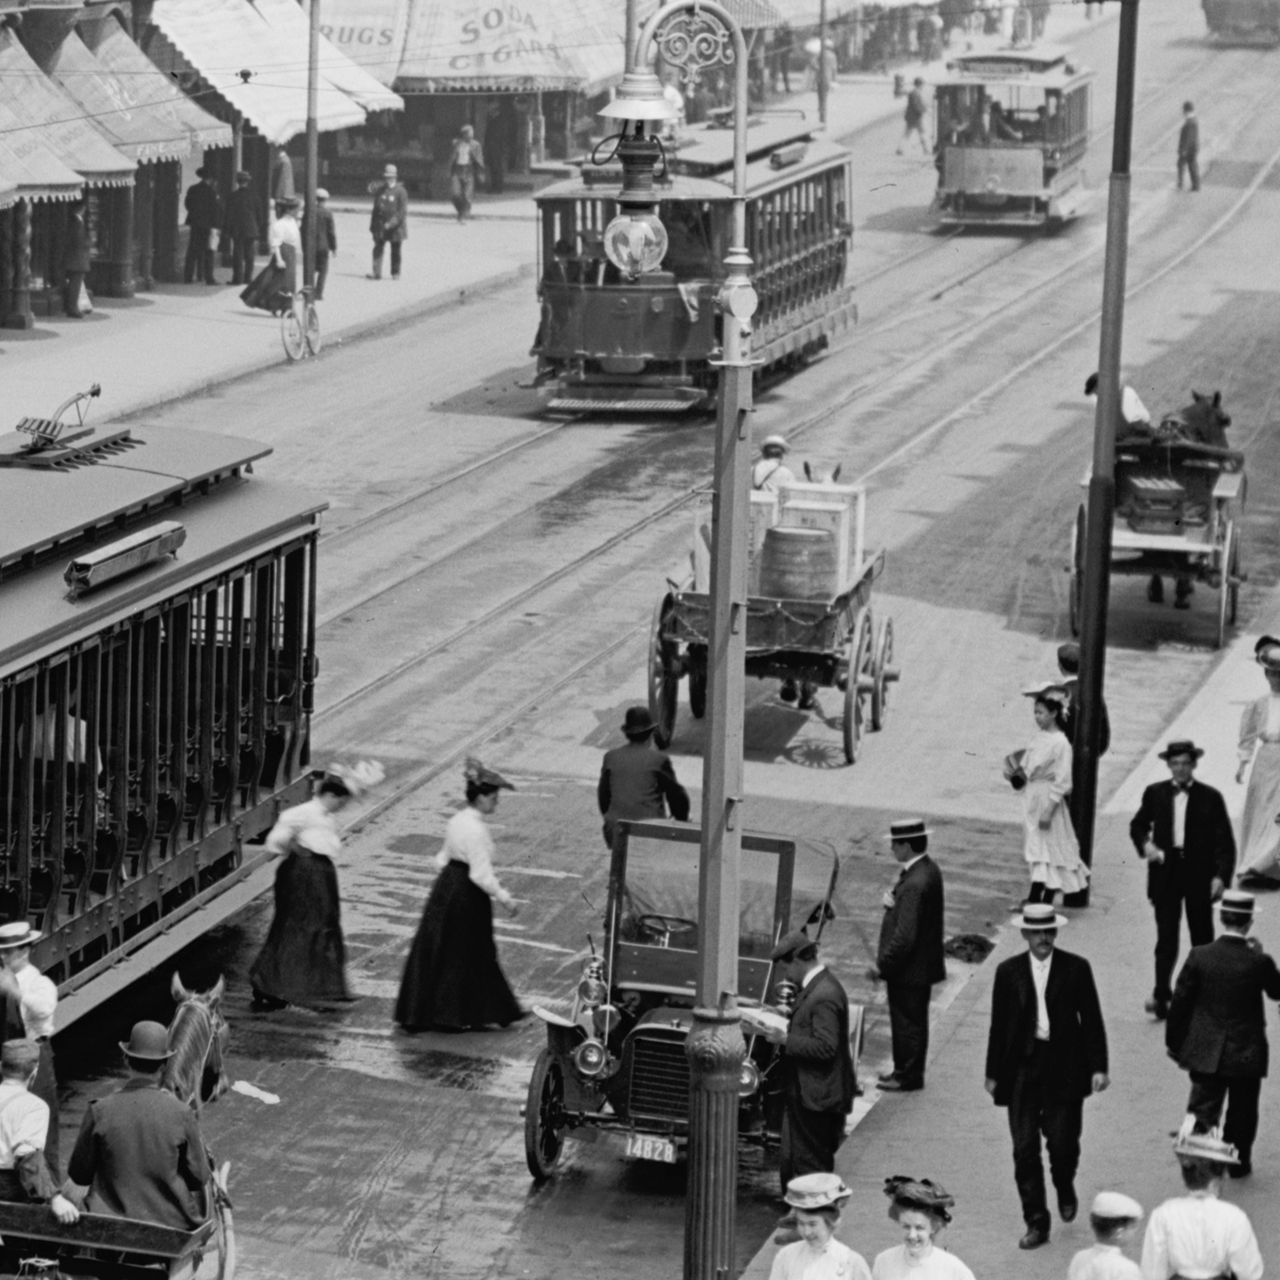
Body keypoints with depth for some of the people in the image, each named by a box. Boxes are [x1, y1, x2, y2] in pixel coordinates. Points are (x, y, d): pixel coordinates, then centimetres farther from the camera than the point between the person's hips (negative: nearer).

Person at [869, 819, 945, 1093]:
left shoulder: (915, 884, -29)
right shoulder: (929, 869, 2)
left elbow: (905, 936, -29)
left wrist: (883, 965, -19)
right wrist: (892, 901, -6)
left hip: (909, 968, -10)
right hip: (923, 964, 10)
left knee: (908, 1022, 6)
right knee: (912, 1021, 21)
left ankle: (908, 1077, 18)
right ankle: (905, 1070, 34)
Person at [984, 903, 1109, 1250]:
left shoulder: (1076, 969, -1)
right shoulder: (1008, 972, 3)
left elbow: (1091, 1020, 1)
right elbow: (999, 1025, 7)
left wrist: (1098, 1067, -5)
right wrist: (993, 1072, 7)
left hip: (1064, 1068, -1)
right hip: (1022, 1069, 1)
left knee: (1063, 1142, -1)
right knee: (1024, 1149, -1)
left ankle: (1065, 1190, 33)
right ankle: (1036, 1223, 8)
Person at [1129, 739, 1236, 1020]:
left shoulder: (1210, 798, -3)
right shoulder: (1155, 794, 4)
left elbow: (1225, 842, -3)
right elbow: (1138, 826, 16)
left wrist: (1221, 876, -13)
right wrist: (1145, 844, -6)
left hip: (1199, 875, -1)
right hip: (1166, 871, 1)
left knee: (1202, 936, 9)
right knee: (1166, 938, -2)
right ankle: (1161, 995, -2)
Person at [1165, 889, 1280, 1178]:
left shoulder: (1199, 956, -12)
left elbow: (1179, 1002, -6)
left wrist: (1174, 1043, 7)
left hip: (1205, 1053, 1)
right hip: (1247, 1054, -1)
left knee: (1202, 1111, 6)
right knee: (1242, 1113, 17)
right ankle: (1239, 1162, 28)